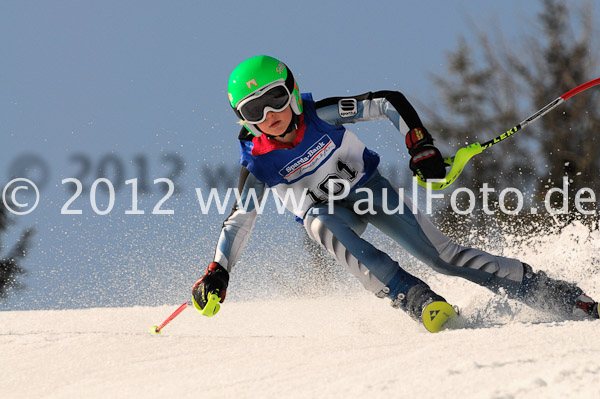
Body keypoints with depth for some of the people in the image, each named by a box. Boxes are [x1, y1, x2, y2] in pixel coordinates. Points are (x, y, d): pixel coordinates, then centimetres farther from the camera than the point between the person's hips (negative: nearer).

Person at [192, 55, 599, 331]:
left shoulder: (321, 116, -21)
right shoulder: (257, 163, -17)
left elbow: (390, 103, -14)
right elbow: (239, 219, -10)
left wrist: (422, 145, -25)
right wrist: (217, 273, -22)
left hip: (369, 187, -1)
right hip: (326, 209, 1)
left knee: (441, 254, -15)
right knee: (323, 224, -37)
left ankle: (564, 298, -15)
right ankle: (412, 297, -42)